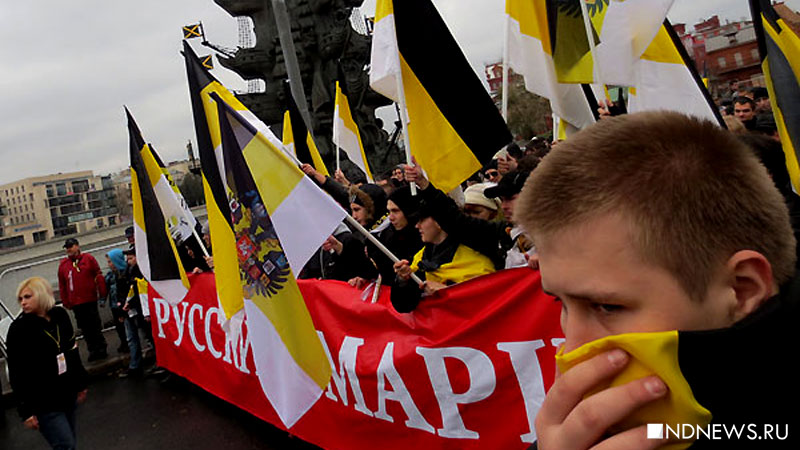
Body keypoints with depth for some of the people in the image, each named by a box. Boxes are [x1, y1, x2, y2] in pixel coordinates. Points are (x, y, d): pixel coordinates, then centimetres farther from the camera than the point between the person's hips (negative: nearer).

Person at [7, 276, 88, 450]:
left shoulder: (60, 316, 2)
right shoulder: (18, 329, -12)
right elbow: (17, 374, -11)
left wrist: (80, 384, 18)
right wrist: (26, 411, -12)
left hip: (67, 395, 5)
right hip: (44, 404, -5)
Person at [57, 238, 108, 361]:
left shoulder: (88, 259, 2)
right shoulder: (63, 264, 10)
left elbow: (99, 276, -1)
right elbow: (62, 286, 12)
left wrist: (102, 294, -7)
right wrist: (66, 302, 8)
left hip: (91, 300, -3)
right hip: (76, 303, 3)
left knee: (95, 326, 2)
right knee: (85, 329, 6)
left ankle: (101, 349, 11)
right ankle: (93, 351, 14)